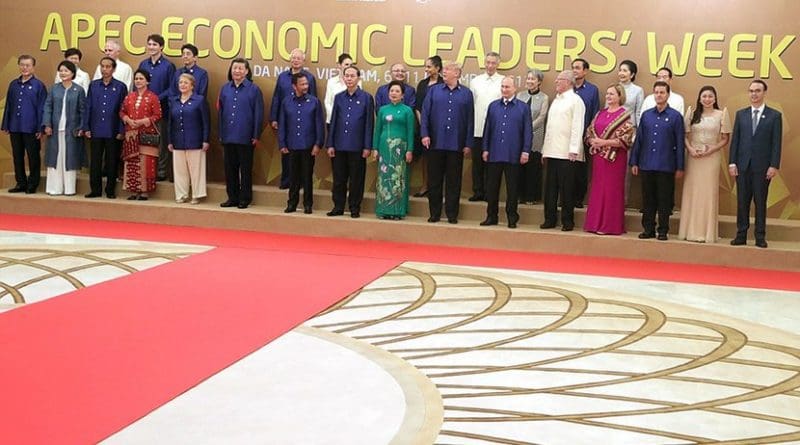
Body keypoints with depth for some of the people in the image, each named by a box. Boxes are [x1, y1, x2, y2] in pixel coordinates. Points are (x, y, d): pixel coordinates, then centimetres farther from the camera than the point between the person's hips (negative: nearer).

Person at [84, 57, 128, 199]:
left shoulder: (120, 87, 0)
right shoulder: (93, 85, 7)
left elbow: (123, 110, 0)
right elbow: (88, 107, 8)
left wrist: (121, 131, -5)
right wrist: (86, 128, 3)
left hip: (113, 132, -2)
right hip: (96, 131, 2)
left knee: (112, 162, 5)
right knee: (95, 161, 5)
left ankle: (111, 190, 14)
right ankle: (95, 189, 13)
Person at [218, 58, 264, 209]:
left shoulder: (254, 89, -3)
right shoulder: (225, 88, 8)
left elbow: (258, 114, -4)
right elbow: (220, 112, 11)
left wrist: (256, 136, -7)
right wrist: (220, 133, 7)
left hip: (245, 137, -4)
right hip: (228, 137, 4)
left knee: (245, 169, 4)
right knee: (230, 168, 9)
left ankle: (245, 198, 13)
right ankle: (232, 197, 19)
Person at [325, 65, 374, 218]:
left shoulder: (366, 98, -1)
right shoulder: (339, 97, 8)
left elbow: (369, 123, -2)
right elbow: (333, 121, 10)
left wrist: (367, 147, -6)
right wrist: (330, 144, 4)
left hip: (357, 146, -3)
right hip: (339, 145, 3)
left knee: (356, 179, 4)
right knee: (338, 178, 8)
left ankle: (355, 208, 14)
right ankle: (338, 207, 17)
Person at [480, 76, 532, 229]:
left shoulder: (523, 107, 2)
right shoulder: (493, 106, 9)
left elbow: (528, 131, 0)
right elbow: (487, 129, 12)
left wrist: (525, 151, -6)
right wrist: (485, 149, 7)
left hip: (513, 155, -3)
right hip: (494, 153, 3)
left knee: (512, 188, 4)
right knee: (492, 187, 7)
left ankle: (512, 218, 13)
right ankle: (491, 216, 17)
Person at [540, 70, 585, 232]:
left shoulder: (575, 100, -4)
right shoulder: (556, 100, 19)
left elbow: (577, 127, -11)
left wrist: (573, 150, -17)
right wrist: (545, 150, 16)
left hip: (567, 153, -7)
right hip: (552, 151, 7)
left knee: (566, 189, -3)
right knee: (550, 187, 7)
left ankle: (567, 221, 4)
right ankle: (550, 219, 13)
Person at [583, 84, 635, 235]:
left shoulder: (625, 115, -5)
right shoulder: (600, 113, 14)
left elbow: (625, 139, -12)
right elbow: (589, 132, 16)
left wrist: (604, 142, -17)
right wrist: (593, 141, -6)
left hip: (614, 158, -6)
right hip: (598, 156, 6)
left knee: (611, 190, -2)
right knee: (597, 189, 7)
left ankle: (610, 225, 3)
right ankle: (596, 223, 14)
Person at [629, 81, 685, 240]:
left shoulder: (675, 116, -1)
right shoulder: (646, 115, 9)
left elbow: (680, 143, -1)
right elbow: (638, 139, 11)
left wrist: (680, 167, -4)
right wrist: (634, 162, 7)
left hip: (666, 166, -3)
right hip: (646, 165, 3)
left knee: (664, 200, 3)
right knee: (648, 200, 8)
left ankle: (663, 231, 12)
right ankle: (648, 229, 17)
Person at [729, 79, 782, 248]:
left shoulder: (774, 115, 2)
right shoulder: (741, 114, 10)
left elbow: (776, 143, -1)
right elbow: (735, 139, 8)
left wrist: (774, 166, -8)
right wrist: (732, 163, 0)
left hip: (762, 166, -2)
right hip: (743, 165, 2)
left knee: (760, 202, 2)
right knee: (742, 202, 4)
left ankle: (760, 237, 8)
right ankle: (741, 235, 9)